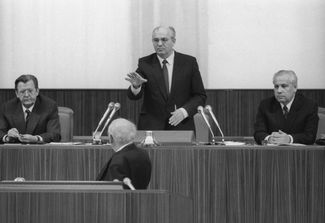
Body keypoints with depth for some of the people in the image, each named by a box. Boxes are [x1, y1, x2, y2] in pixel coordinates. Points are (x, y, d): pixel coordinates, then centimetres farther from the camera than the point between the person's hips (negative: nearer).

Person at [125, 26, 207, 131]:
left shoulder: (189, 62, 2)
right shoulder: (145, 63, 3)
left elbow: (200, 96, 3)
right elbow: (133, 96, -7)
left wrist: (184, 111, -13)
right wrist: (136, 86, -29)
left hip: (181, 126, 0)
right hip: (151, 127, 0)